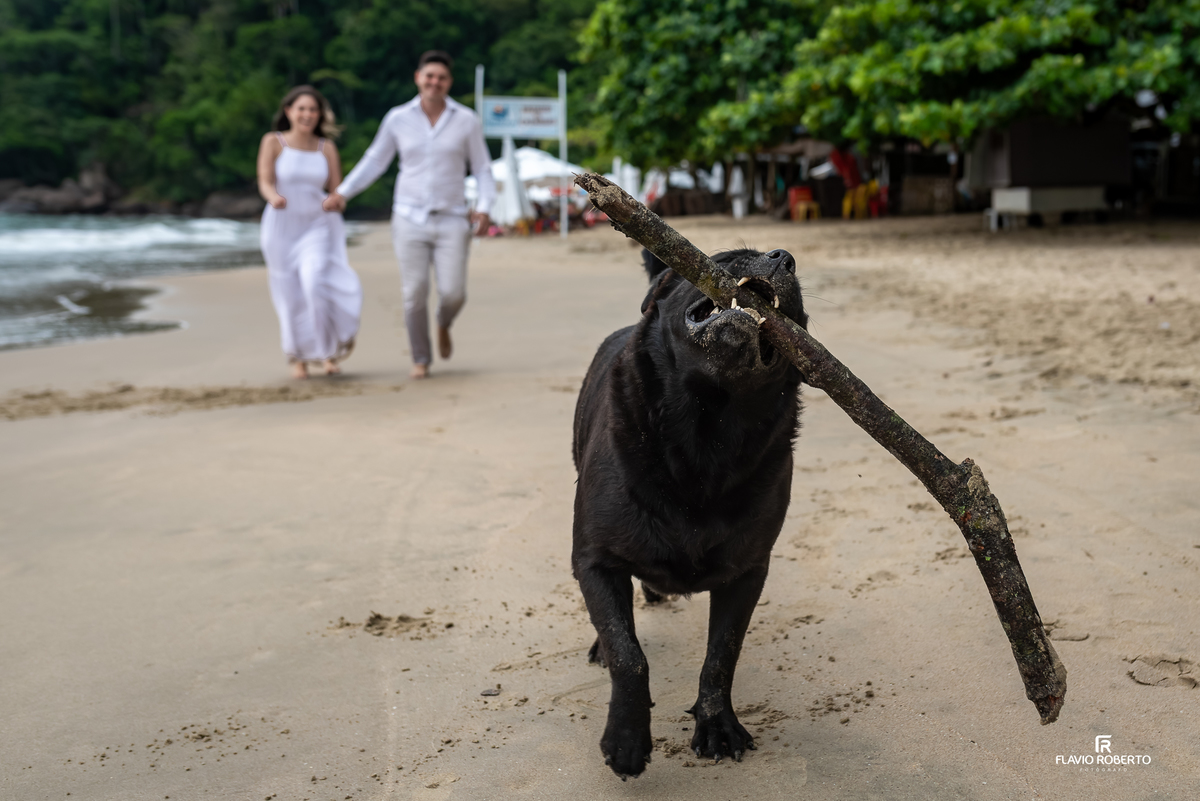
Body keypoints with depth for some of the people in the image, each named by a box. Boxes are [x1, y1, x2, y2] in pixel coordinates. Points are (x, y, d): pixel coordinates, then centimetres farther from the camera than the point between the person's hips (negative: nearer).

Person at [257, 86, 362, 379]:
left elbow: (339, 194, 1)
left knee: (317, 284, -22)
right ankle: (299, 358, 27)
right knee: (291, 297, 5)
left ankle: (331, 351, -4)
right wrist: (274, 197, -36)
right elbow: (265, 183, -13)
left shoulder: (327, 147, 2)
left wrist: (336, 202, -24)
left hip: (319, 226, 0)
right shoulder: (273, 141, -3)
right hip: (282, 227, 0)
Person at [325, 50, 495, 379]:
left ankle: (444, 325, 25)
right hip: (410, 219, 0)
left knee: (453, 293, -11)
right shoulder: (397, 118, 2)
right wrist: (343, 192, 2)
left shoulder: (467, 120, 0)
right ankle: (421, 360, 16)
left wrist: (484, 206, -10)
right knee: (415, 295, -3)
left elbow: (482, 169, 6)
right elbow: (374, 161, 11)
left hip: (451, 220, 0)